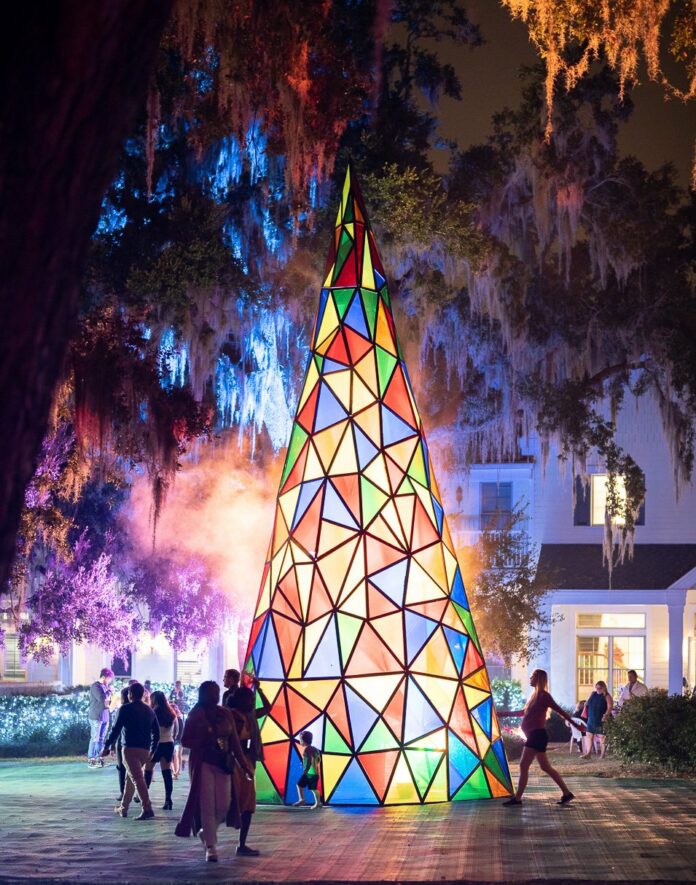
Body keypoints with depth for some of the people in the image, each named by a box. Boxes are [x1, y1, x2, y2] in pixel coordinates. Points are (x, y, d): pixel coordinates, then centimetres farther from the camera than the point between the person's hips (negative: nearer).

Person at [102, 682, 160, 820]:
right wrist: (152, 750, 25)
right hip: (145, 750, 7)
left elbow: (116, 729, -7)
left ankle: (147, 809, -24)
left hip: (130, 749, -7)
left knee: (137, 779, -13)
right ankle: (123, 807, 27)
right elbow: (156, 732, 16)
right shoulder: (149, 710, 14)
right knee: (130, 777, 20)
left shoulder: (126, 709, -4)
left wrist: (106, 747, 1)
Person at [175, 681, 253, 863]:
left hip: (223, 764, 4)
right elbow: (185, 740, -3)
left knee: (224, 805, 0)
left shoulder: (226, 714, 8)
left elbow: (235, 742, 9)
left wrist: (245, 764, 3)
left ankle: (206, 832, 28)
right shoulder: (195, 715, -3)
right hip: (203, 764, -4)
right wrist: (204, 742, -19)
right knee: (207, 805, -5)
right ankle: (210, 846, 2)